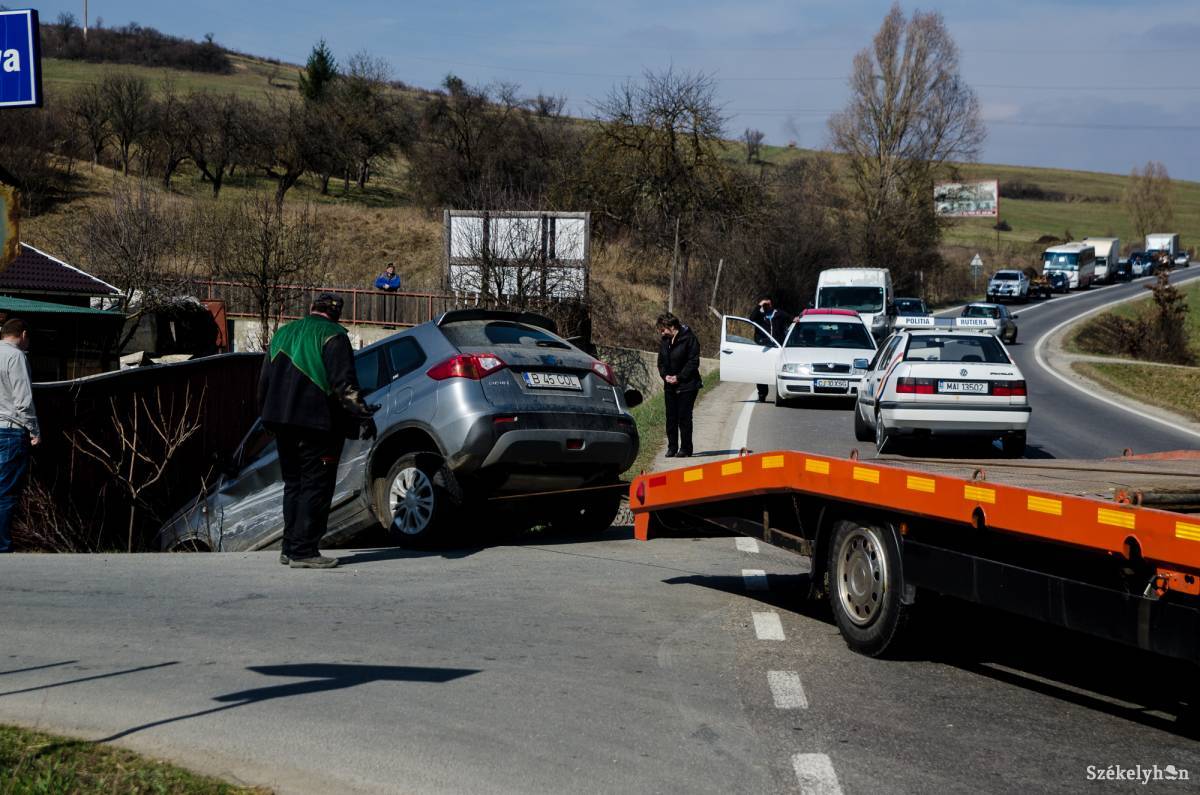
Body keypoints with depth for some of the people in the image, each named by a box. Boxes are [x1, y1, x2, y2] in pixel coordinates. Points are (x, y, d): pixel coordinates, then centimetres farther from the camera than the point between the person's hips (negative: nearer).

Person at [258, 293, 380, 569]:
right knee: (316, 487, -4)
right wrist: (361, 413, -18)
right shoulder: (332, 336, -6)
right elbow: (344, 383, -17)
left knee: (294, 484, 16)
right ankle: (303, 551, -9)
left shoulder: (283, 333, 17)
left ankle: (290, 547, 17)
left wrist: (268, 415, 29)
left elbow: (264, 381, 21)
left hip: (282, 422, 7)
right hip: (316, 423, -7)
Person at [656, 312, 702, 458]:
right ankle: (672, 448, 14)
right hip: (670, 386, 6)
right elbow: (661, 362, 15)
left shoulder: (689, 339, -11)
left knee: (684, 417, -4)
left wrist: (679, 377, -16)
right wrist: (665, 375, -4)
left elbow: (693, 362, -13)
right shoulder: (664, 341, 9)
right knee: (671, 418, 7)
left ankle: (685, 448, 4)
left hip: (687, 386, -6)